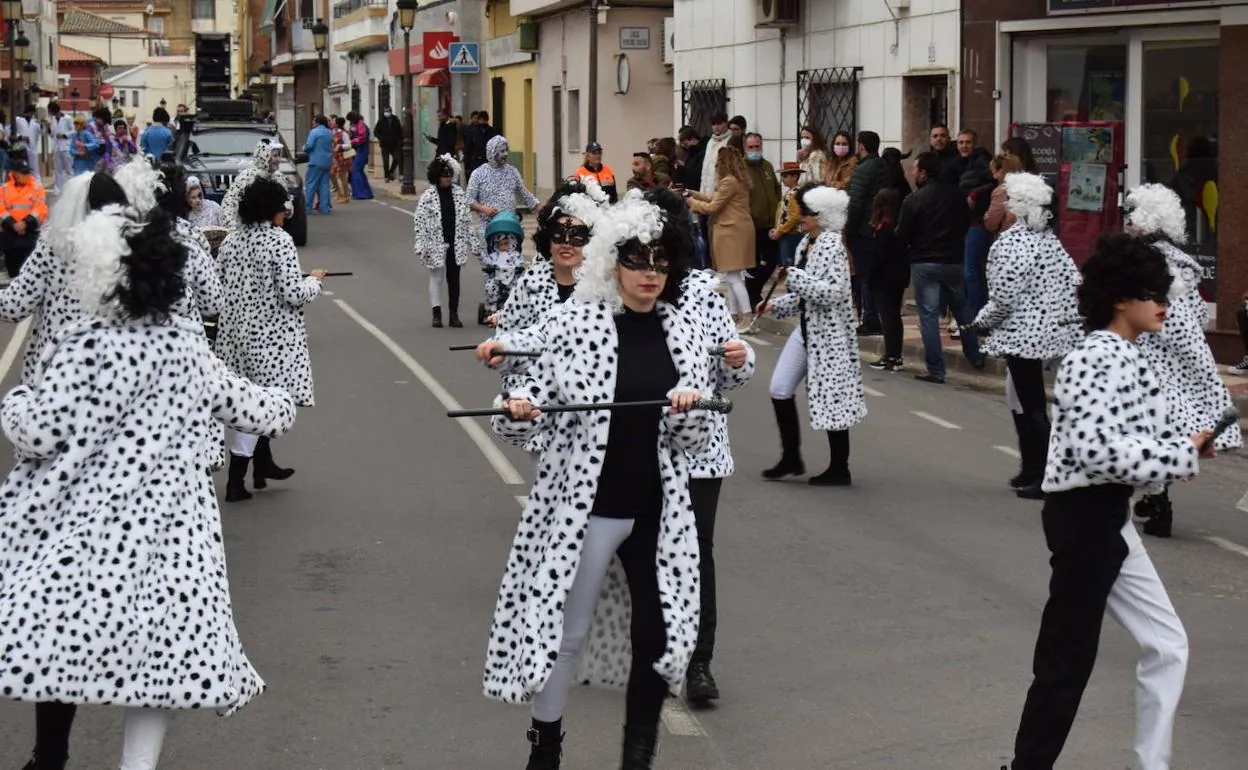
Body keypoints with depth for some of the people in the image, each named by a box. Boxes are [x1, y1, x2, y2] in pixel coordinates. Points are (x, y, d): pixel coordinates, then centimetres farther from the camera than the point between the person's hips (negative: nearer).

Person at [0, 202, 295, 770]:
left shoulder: (86, 349, -15)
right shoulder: (186, 343, 5)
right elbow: (234, 402, 19)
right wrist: (278, 408, 40)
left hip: (89, 520, -6)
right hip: (167, 521, 6)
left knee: (58, 635, 6)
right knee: (154, 647, 9)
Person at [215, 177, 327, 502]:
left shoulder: (230, 241, 5)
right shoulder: (280, 241, -14)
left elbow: (220, 287, 9)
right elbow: (293, 294, -19)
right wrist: (314, 280, 0)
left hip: (236, 332, 7)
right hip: (270, 335, -7)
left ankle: (264, 466, 32)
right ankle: (236, 481, 0)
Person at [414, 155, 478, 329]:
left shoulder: (459, 193, 3)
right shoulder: (428, 196, -7)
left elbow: (467, 219, 7)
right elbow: (419, 221, -7)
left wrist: (473, 243, 5)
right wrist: (421, 246, -13)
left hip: (456, 244, 3)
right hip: (436, 244, -3)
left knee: (454, 278, 7)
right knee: (436, 277, 7)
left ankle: (454, 314, 13)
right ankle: (436, 313, 12)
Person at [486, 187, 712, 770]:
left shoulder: (686, 329, 3)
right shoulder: (576, 324, -6)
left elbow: (693, 442, 3)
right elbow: (524, 423, -3)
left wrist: (688, 409, -17)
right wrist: (517, 412, -25)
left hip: (659, 508, 3)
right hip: (585, 504, -3)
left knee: (661, 634, 5)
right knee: (565, 630, 5)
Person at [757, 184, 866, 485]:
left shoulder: (832, 245, -16)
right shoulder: (806, 243, 11)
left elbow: (833, 292, -26)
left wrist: (795, 276, -23)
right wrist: (775, 306, 11)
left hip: (828, 332, -9)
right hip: (807, 328, 9)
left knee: (831, 396, -1)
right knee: (780, 389, 7)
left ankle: (839, 469, 11)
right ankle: (791, 458, 19)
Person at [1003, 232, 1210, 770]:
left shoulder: (1118, 356, 13)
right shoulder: (1104, 360, -18)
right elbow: (1094, 448, -30)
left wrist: (1183, 448, 2)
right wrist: (1184, 456, -21)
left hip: (1106, 518, 10)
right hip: (1086, 518, -10)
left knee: (1166, 645, 15)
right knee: (1067, 660, -1)